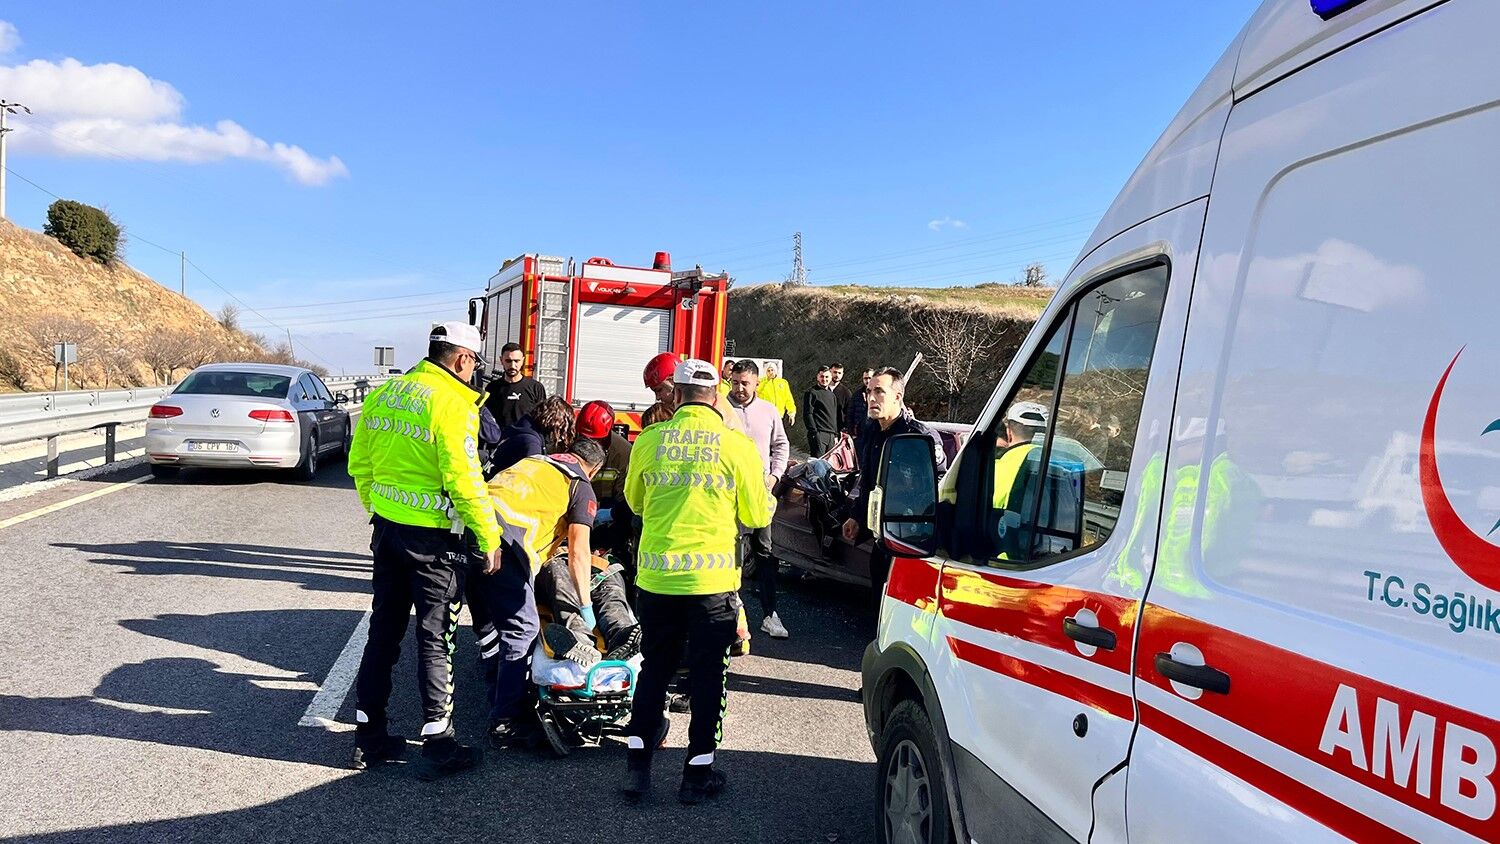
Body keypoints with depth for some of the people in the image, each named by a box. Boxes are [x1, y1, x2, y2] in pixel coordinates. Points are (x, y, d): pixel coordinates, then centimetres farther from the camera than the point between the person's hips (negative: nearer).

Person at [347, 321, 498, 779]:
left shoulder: (383, 394, 8)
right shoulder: (450, 402, -17)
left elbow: (360, 464, 14)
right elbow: (464, 479, -21)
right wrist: (489, 536, -14)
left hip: (386, 529, 8)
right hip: (432, 537, -7)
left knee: (383, 630, 16)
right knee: (435, 639, 3)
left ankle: (369, 737, 25)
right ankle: (438, 745, 11)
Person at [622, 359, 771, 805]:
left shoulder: (648, 440, -1)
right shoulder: (737, 445, -6)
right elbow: (757, 517, 1)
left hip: (656, 576, 2)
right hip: (712, 577, -2)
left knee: (654, 667, 17)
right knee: (707, 672, 11)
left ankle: (637, 762, 18)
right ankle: (698, 771, 18)